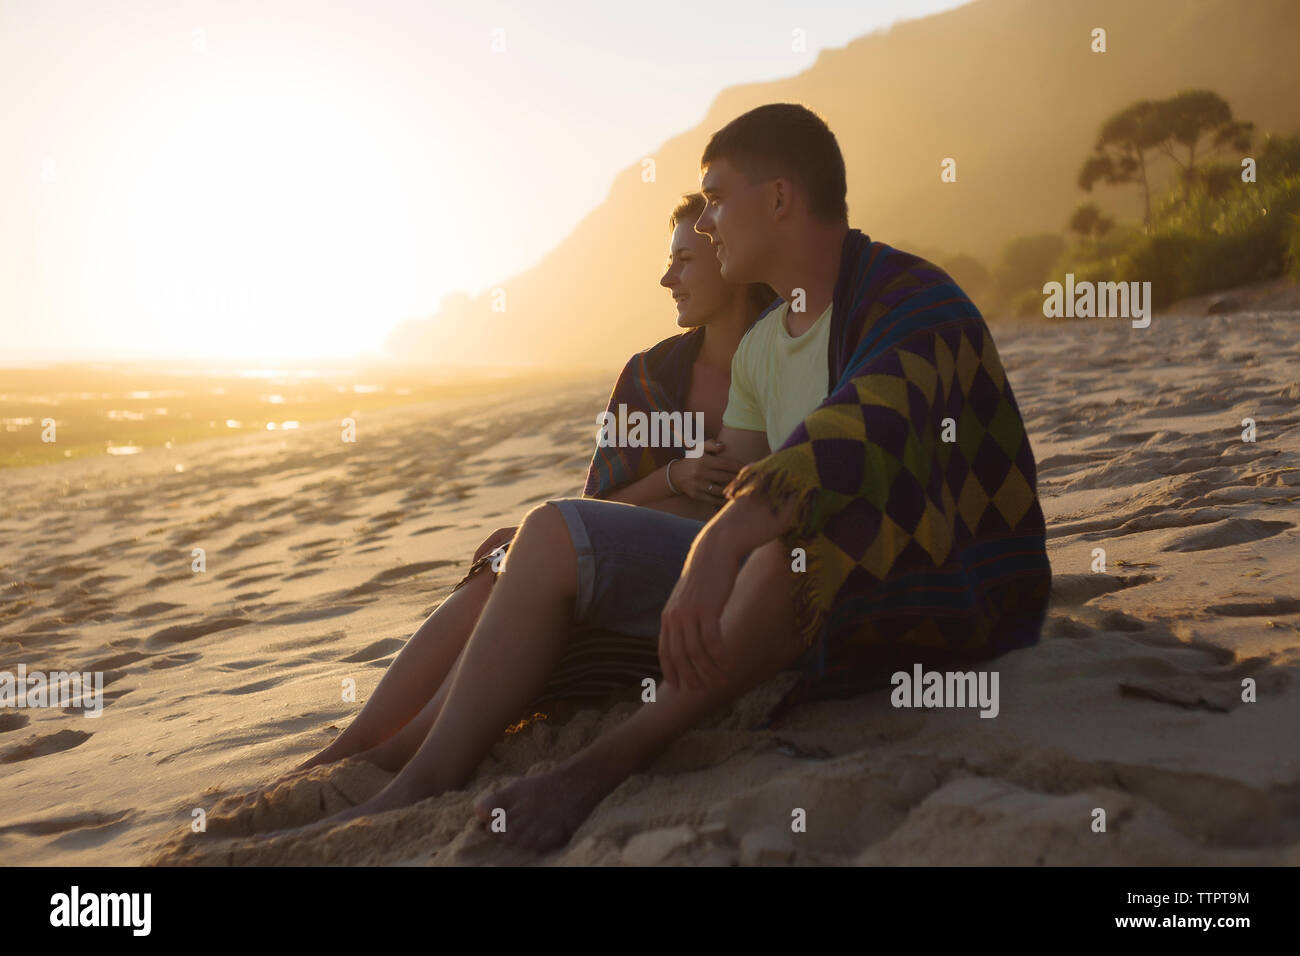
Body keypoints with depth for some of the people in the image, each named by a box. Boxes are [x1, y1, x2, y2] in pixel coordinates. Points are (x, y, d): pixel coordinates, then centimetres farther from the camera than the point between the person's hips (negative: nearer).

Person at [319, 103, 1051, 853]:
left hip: (949, 594, -8)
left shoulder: (913, 300, -16)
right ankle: (428, 783, -15)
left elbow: (858, 433, -35)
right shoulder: (759, 348, 12)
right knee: (555, 534, -2)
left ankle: (609, 763, -32)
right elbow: (733, 488, 18)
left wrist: (719, 544, -47)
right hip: (790, 577, 8)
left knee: (810, 526, -42)